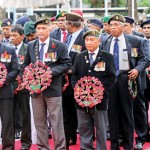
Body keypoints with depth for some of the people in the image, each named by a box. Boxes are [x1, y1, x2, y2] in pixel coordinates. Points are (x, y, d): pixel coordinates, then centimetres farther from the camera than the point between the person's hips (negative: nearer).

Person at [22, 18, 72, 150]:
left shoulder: (59, 46, -1)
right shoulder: (30, 46, 11)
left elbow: (67, 64, -4)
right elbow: (25, 65, 16)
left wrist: (51, 71, -16)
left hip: (52, 88, -4)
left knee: (56, 120, -2)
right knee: (39, 121, 9)